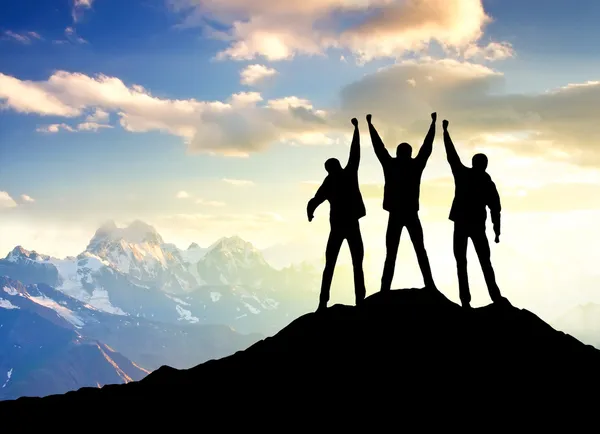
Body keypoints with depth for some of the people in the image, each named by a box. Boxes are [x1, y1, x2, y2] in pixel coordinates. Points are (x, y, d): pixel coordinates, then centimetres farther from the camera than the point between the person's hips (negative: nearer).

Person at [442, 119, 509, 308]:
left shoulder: (462, 174, -1)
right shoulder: (488, 184, 1)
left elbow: (451, 154, 8)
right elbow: (495, 209, -2)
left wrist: (445, 131, 17)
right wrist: (497, 231, 1)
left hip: (461, 224, -1)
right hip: (478, 226, 1)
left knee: (461, 263, 1)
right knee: (485, 262, 8)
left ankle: (466, 299, -7)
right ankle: (495, 296, 1)